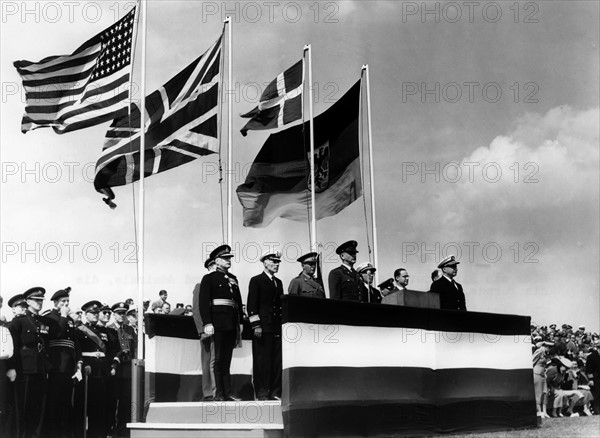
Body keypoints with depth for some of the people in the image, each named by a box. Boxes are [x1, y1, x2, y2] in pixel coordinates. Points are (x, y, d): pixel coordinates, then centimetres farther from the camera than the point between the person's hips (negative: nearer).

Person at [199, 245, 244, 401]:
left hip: (232, 324, 6)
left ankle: (227, 393, 7)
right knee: (218, 359, -5)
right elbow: (203, 302, -7)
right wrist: (207, 323, -16)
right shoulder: (209, 278, 0)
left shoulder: (233, 279, 19)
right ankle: (219, 393, -3)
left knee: (227, 359, 7)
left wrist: (240, 322, 14)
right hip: (217, 322, -6)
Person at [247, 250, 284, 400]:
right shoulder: (256, 281, 1)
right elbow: (252, 305, -5)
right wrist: (256, 325, -13)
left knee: (277, 360, 2)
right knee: (262, 360, -5)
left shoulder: (279, 282, 20)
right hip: (263, 326, -6)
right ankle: (262, 393, -2)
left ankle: (275, 392, 5)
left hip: (277, 327, 6)